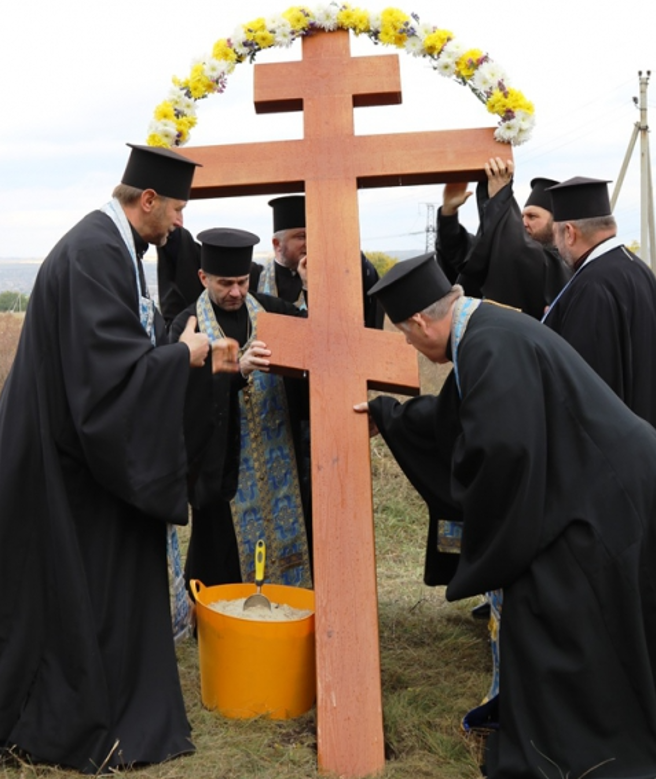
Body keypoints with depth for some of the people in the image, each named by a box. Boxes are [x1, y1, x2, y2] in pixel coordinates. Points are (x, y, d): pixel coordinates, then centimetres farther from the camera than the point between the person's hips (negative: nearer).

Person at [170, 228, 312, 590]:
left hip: (276, 456, 4)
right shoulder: (188, 325, -6)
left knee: (282, 539, 11)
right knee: (224, 562, 3)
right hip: (223, 464, -3)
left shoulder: (268, 309, 6)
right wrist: (238, 369, -36)